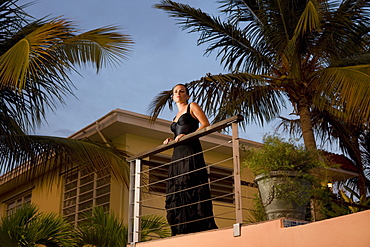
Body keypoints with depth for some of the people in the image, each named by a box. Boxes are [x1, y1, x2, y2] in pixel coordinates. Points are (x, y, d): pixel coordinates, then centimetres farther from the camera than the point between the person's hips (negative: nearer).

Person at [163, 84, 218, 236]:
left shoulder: (192, 107, 10)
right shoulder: (176, 117, 29)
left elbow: (206, 125, -3)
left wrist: (187, 136, -13)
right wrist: (171, 141, 11)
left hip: (191, 151, -7)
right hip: (177, 155, 7)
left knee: (191, 186, -19)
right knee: (176, 192, -4)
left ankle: (203, 227, -23)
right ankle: (183, 231, -8)